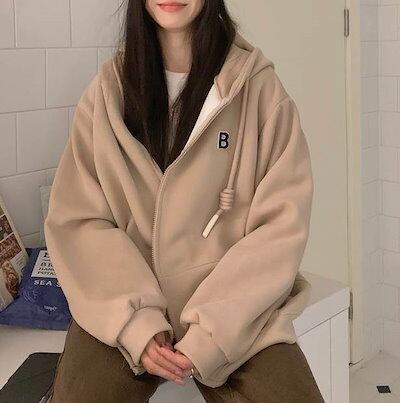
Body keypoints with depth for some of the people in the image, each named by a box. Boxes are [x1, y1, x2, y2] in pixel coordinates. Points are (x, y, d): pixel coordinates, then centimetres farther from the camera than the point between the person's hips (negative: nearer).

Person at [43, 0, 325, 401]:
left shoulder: (258, 84, -2)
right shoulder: (107, 90, 4)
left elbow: (283, 222, -6)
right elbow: (75, 219, 0)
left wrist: (210, 332, -15)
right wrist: (137, 321, -14)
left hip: (236, 310, -1)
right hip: (123, 304, 1)